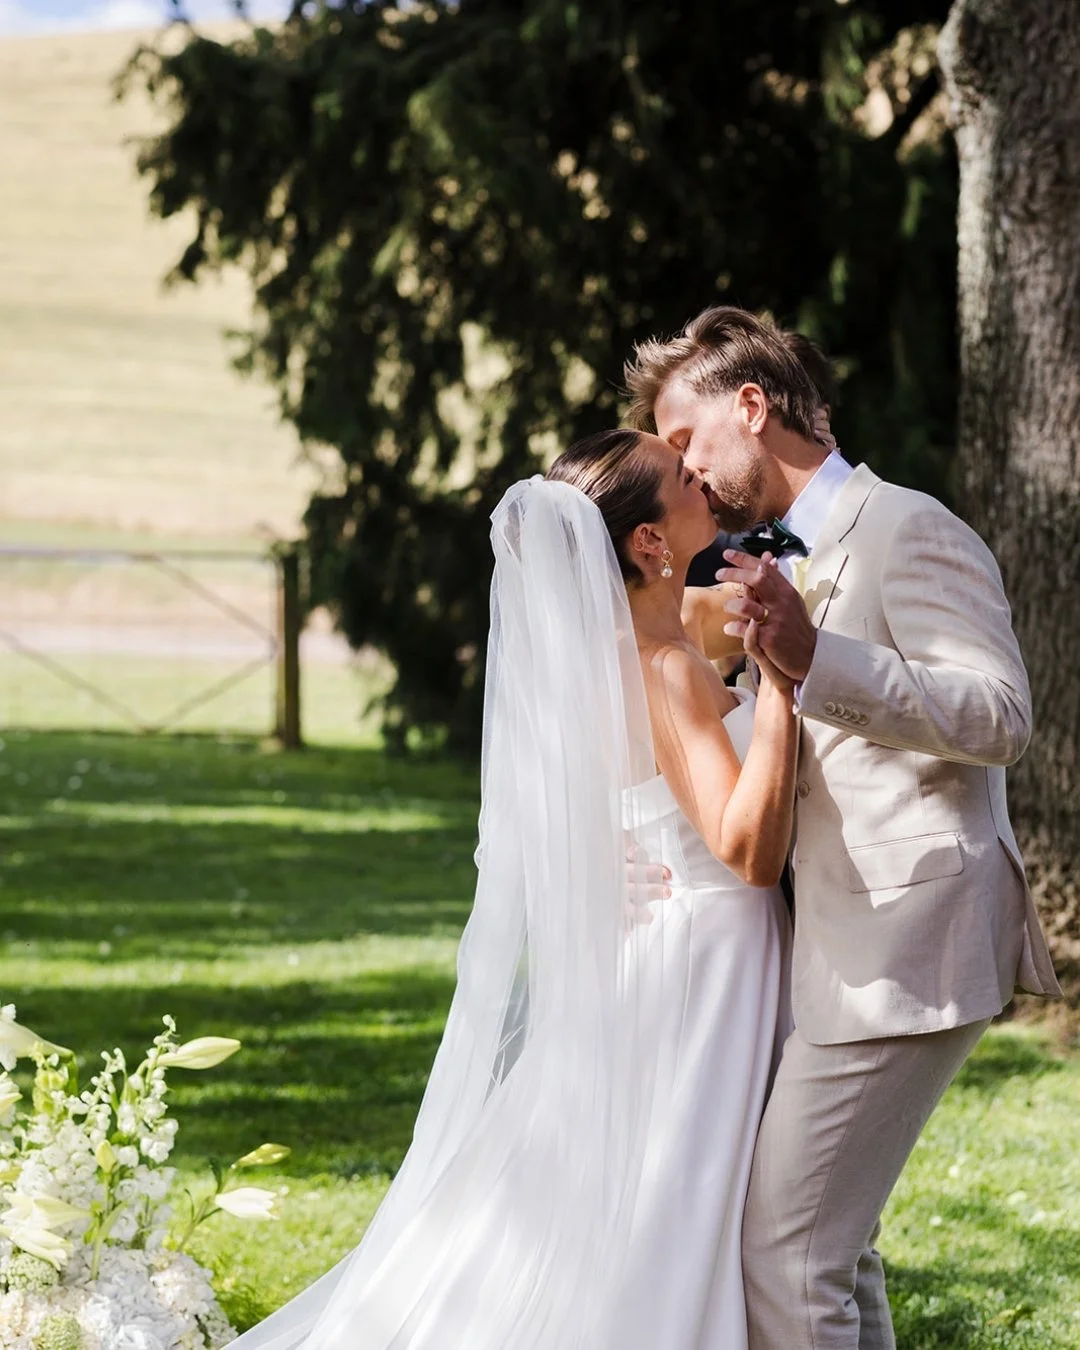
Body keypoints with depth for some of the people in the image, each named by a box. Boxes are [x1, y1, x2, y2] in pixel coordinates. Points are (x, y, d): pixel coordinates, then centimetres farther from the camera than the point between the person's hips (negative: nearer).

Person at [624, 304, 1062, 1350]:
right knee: (828, 1242, 15)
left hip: (898, 954, -10)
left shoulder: (907, 532, -10)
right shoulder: (794, 561, 20)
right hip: (837, 952, 10)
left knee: (783, 1255, -13)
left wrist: (813, 657, -31)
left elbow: (1000, 717, -23)